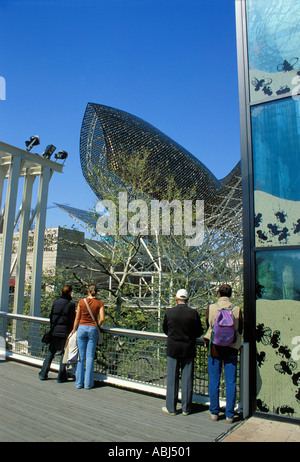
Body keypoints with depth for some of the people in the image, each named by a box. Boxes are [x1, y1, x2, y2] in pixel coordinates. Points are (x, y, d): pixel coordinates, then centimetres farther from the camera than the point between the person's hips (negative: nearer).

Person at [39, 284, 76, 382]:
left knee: (51, 352, 17)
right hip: (65, 331, -4)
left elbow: (51, 316, 8)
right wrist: (71, 331, 4)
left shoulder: (55, 302, 1)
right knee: (64, 353, 7)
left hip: (54, 331, 4)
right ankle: (61, 377, 13)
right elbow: (72, 320, -7)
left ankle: (43, 374, 22)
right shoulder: (71, 304, -11)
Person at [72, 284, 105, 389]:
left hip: (82, 328, 0)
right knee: (90, 357, 6)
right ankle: (88, 383, 10)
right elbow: (102, 318, -8)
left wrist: (74, 331, 12)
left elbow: (77, 319, 2)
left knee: (81, 356, 8)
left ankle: (79, 382, 14)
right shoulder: (99, 303, -2)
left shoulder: (81, 302, -1)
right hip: (93, 329, 0)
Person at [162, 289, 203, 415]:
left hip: (173, 349, -1)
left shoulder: (169, 312, -9)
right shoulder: (193, 313, -9)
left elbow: (165, 329, 5)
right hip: (188, 350, 1)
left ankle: (171, 408, 19)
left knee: (172, 379, 9)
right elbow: (199, 332, 0)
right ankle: (186, 408, 20)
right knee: (187, 380, 11)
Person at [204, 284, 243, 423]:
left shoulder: (211, 308, -8)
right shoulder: (237, 310, -8)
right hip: (231, 348, 0)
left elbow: (208, 325, 3)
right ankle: (229, 415, 16)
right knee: (231, 382, 9)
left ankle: (214, 412, 20)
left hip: (215, 347, 0)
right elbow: (240, 329, 2)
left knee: (214, 381, 11)